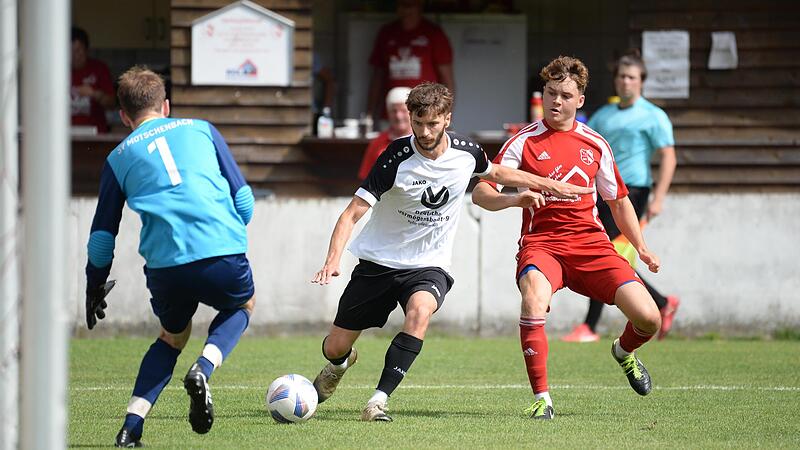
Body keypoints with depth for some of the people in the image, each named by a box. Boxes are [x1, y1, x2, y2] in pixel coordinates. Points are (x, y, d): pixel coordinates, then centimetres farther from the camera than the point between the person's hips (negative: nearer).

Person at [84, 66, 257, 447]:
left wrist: (94, 287, 33)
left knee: (173, 335, 30)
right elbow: (243, 198, 16)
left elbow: (102, 236, 20)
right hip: (223, 255, -1)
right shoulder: (201, 130, 18)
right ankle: (204, 369, 1)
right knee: (243, 305, 32)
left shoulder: (119, 158, 19)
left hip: (165, 268, 1)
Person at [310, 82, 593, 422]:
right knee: (335, 347, 3)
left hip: (428, 265, 1)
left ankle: (379, 400, -31)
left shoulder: (466, 153, -8)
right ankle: (341, 363, 45)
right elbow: (353, 213, -20)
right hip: (379, 262, -1)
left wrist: (550, 185, 18)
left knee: (421, 308, -35)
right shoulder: (396, 158, -19)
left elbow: (495, 173, 18)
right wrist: (332, 260, -35)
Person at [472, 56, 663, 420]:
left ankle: (624, 351, 29)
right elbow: (481, 193, -6)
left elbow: (618, 199, 23)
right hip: (541, 243, -3)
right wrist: (516, 198, -26)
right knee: (534, 301, -37)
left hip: (591, 244, 3)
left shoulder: (595, 144, 11)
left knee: (648, 317, -10)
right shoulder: (524, 142, 0)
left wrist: (641, 247, 18)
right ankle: (541, 399, -27)